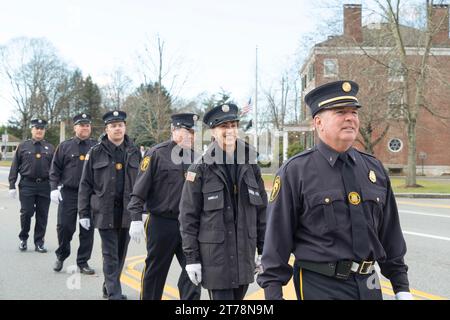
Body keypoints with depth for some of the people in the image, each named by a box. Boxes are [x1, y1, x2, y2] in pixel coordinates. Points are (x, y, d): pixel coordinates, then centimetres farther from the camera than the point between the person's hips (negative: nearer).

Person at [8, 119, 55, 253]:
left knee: (42, 215, 4)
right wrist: (12, 186, -1)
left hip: (45, 186, 1)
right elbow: (14, 167, 5)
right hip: (27, 185, -1)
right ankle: (23, 239, 19)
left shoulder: (50, 148, 9)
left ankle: (39, 242, 15)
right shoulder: (23, 146, 6)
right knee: (26, 213, -2)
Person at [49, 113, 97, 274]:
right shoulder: (65, 146, 5)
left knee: (87, 230, 4)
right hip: (68, 194, -1)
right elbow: (55, 170, 4)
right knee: (64, 227, 1)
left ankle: (83, 262, 17)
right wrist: (54, 188, -6)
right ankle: (61, 256, 24)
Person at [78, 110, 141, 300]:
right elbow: (85, 185, 0)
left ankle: (108, 288, 29)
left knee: (121, 253, 11)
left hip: (128, 211, 3)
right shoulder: (96, 153, 0)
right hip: (105, 211, -3)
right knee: (110, 255, -3)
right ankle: (115, 294, 1)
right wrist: (83, 213, -4)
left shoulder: (134, 153, 7)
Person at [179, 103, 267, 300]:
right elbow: (188, 217, -6)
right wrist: (191, 257, -8)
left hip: (245, 253, 4)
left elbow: (261, 210, 10)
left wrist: (263, 249, 9)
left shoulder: (250, 166, 5)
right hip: (214, 255, -4)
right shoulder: (201, 169, -6)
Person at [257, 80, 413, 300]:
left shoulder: (375, 169, 6)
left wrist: (401, 286, 13)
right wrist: (273, 292, -9)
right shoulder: (295, 172, -9)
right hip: (320, 286, -5)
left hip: (369, 285, 5)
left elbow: (389, 233, 12)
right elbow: (277, 237, -8)